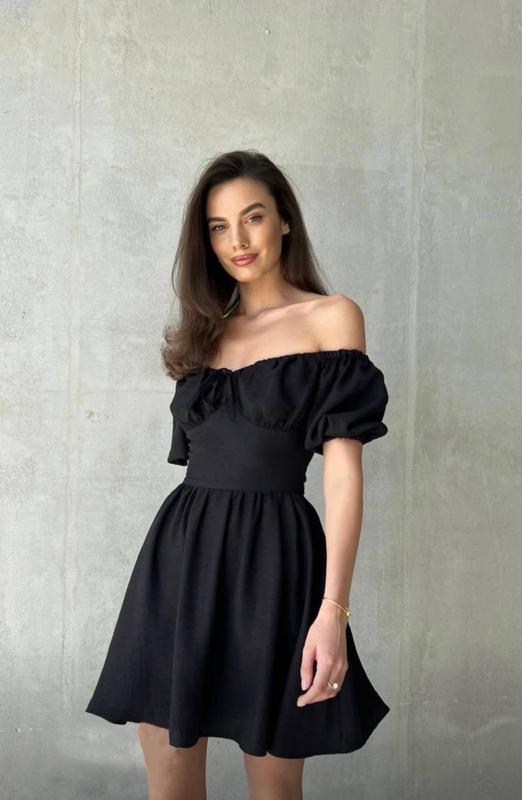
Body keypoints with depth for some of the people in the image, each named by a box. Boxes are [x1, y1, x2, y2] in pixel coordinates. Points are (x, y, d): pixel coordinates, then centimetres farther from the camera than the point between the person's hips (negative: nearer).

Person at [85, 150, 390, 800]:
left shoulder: (331, 317, 1)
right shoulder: (206, 331, 16)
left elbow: (343, 470, -7)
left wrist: (333, 607, -15)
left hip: (271, 555, -4)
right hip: (178, 553, 4)